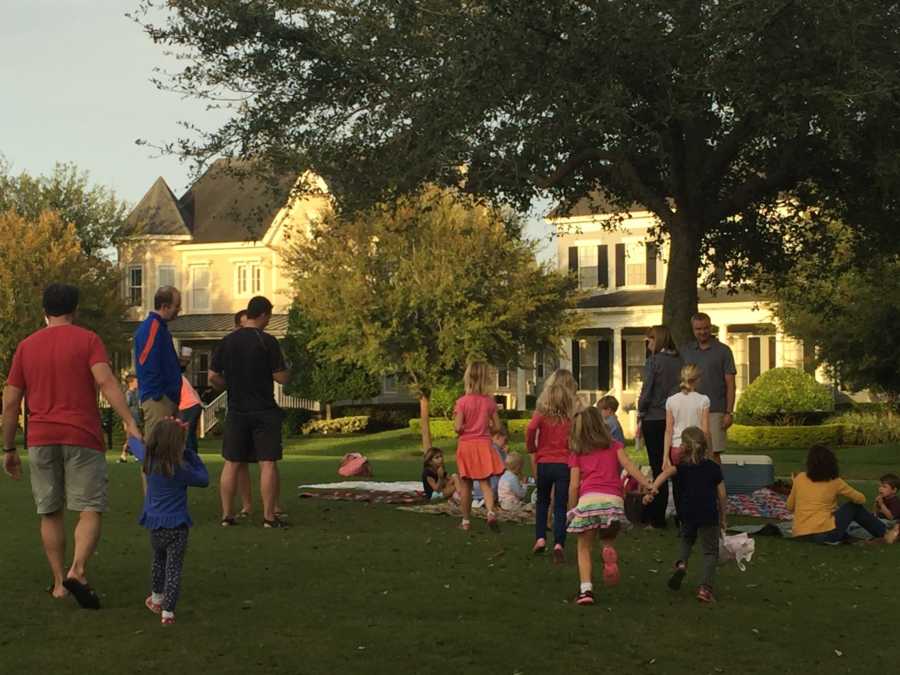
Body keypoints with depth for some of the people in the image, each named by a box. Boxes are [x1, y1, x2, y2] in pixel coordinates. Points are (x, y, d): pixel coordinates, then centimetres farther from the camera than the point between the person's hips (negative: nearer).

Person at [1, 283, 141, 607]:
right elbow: (105, 381, -16)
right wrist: (130, 423, -22)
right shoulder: (88, 340, 0)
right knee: (90, 509, -2)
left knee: (50, 512, 12)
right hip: (82, 437, -3)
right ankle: (77, 571, -21)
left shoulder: (26, 346, 11)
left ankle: (59, 582, 14)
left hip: (40, 440, 3)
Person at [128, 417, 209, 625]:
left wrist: (132, 436, 40)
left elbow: (135, 444, 18)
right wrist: (191, 456, 2)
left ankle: (157, 599, 45)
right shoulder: (181, 469, -16)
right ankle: (168, 611, -4)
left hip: (155, 525, 5)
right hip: (177, 526, -5)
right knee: (174, 568, 0)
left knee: (158, 561, 27)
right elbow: (204, 479, -3)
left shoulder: (148, 461, -3)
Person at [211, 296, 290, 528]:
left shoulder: (227, 341, 4)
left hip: (236, 411, 4)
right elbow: (282, 378, -9)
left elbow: (213, 378, 3)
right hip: (264, 411, -4)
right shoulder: (267, 341, -9)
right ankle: (269, 516, -2)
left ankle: (227, 514, 10)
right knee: (268, 463, -1)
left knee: (231, 463, 9)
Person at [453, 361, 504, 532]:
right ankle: (491, 512, -22)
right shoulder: (489, 401, -2)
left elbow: (457, 428, -16)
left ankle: (466, 521, 18)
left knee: (465, 485, 10)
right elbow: (497, 426, 2)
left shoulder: (462, 402, -11)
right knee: (486, 483, 3)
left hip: (466, 445, -2)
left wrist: (455, 418, 4)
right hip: (484, 445, 2)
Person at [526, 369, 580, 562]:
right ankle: (559, 544, -8)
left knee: (542, 502, 22)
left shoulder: (543, 409, -2)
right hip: (565, 464, -1)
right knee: (561, 506, 5)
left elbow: (531, 429, -17)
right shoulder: (574, 410, -1)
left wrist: (532, 450, -3)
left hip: (544, 462, 1)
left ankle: (540, 538, 13)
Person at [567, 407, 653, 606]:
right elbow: (629, 466, 4)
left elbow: (574, 486, 12)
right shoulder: (615, 446, 20)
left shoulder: (577, 453, 18)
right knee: (608, 538, 23)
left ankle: (585, 589, -5)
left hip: (587, 500, -1)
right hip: (613, 499, 1)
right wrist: (648, 485, -2)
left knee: (584, 548, 12)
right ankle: (609, 551, -14)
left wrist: (571, 511, 20)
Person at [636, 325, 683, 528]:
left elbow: (646, 393, -11)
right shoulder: (680, 362, 5)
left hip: (655, 420, -5)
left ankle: (657, 517, 5)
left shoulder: (654, 361, -9)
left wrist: (640, 420, -1)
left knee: (658, 468, 1)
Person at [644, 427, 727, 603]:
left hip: (687, 514, 1)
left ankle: (681, 563, 3)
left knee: (687, 539, 30)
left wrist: (652, 489, -28)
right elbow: (721, 495, 7)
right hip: (709, 515, -1)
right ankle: (705, 587, -11)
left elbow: (666, 472, -18)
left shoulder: (681, 466, 4)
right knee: (710, 551, 4)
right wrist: (723, 517, 18)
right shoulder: (714, 468, 7)